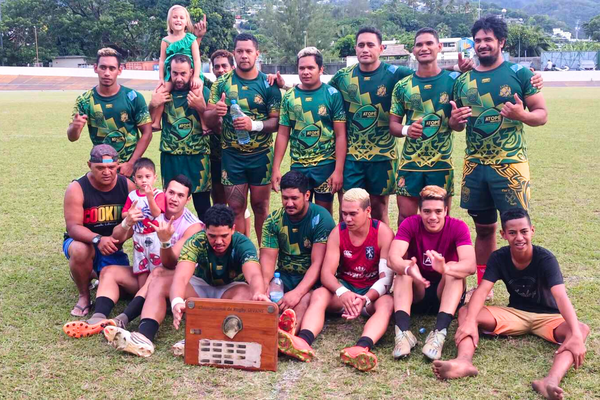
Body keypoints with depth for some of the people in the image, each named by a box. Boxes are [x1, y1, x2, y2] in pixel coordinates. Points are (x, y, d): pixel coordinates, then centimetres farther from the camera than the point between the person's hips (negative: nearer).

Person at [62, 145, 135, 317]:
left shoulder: (128, 186, -9)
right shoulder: (77, 189, -17)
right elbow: (73, 227, -24)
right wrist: (98, 239, -43)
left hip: (112, 248, 3)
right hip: (83, 242, -3)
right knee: (80, 250, -38)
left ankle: (97, 274, 24)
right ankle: (84, 296, -9)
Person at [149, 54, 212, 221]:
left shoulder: (203, 92, -3)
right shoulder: (163, 92, 5)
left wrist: (201, 107, -22)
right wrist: (152, 105, -10)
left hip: (198, 158, -2)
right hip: (170, 158, 3)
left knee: (203, 206, 0)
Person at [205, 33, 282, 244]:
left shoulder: (268, 84, -2)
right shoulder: (222, 83, 2)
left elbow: (277, 121, -5)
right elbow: (208, 120, 2)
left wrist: (254, 125, -22)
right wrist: (216, 112, -21)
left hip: (261, 155, -1)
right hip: (232, 155, 1)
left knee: (260, 206, 7)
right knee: (236, 207, 5)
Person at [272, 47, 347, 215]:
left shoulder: (332, 95, -4)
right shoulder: (289, 97, 4)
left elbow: (340, 135, -5)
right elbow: (283, 134, 7)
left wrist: (339, 170, -11)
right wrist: (276, 168, 1)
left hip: (326, 165, -2)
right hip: (298, 166, 2)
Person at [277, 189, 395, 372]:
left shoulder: (383, 233, -12)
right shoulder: (338, 233, -5)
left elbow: (386, 277, -17)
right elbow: (326, 273, -13)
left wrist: (365, 300, -35)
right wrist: (342, 292, -35)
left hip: (373, 291, -2)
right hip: (344, 287, 2)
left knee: (387, 303, -35)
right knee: (318, 294, -26)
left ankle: (362, 347, -62)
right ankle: (303, 341, -53)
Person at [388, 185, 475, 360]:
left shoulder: (458, 227, -14)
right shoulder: (410, 224, -13)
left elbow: (470, 265, -31)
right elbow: (393, 258, -29)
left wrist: (446, 269, -52)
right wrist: (408, 268, -51)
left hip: (446, 294, 0)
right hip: (416, 294, 1)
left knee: (453, 268, -29)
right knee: (404, 267, -27)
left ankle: (439, 333, -42)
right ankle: (403, 332, -40)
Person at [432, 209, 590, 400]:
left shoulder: (545, 259, -20)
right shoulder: (499, 258, -11)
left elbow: (561, 296, -33)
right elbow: (482, 290, -23)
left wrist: (576, 335, -48)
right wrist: (470, 321, -41)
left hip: (547, 317, -2)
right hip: (515, 313, 3)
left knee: (582, 329, -35)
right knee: (465, 313, -19)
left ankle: (551, 380, -60)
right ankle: (464, 362, -48)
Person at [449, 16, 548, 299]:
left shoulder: (520, 74, -2)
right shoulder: (463, 80, 10)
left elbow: (542, 114, -2)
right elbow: (456, 126, 17)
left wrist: (522, 115, -23)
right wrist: (454, 120, -7)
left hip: (510, 165, -4)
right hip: (475, 166, 4)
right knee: (484, 229, 13)